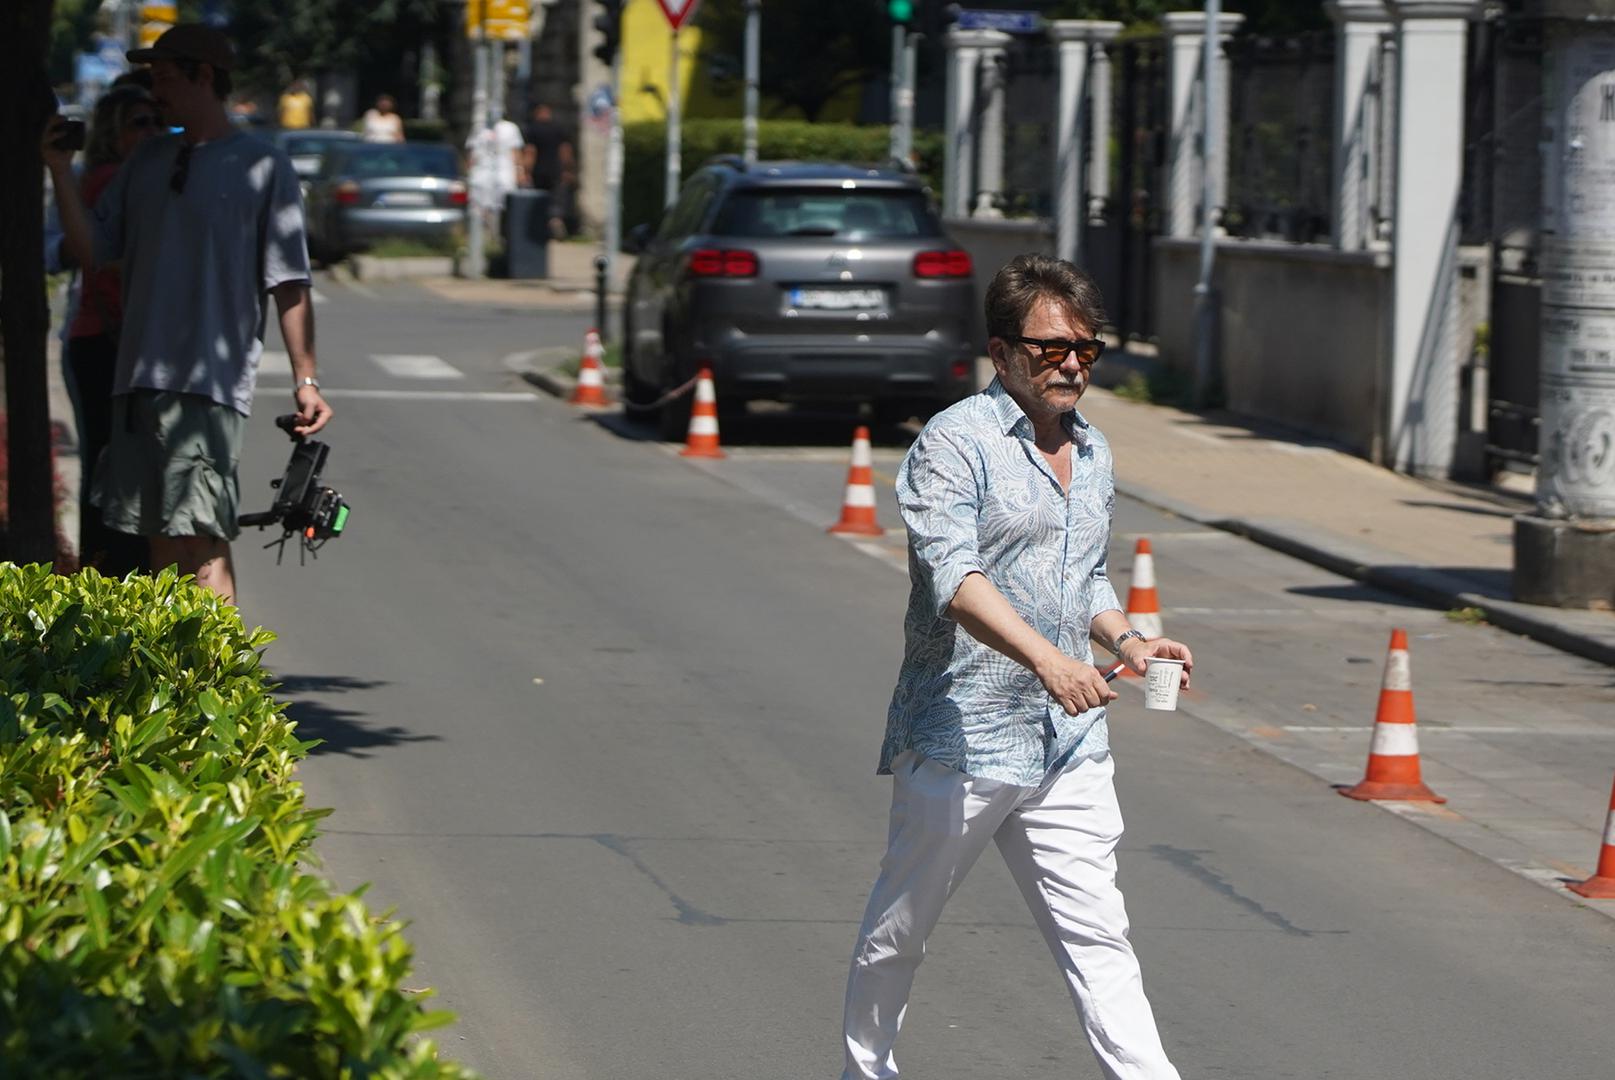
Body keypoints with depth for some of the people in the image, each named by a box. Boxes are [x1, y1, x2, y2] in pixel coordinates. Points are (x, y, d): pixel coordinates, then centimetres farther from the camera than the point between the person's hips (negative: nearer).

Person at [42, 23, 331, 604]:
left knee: (202, 538, -13)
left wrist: (305, 379, -7)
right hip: (139, 377, 6)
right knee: (161, 538, 8)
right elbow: (91, 248, 14)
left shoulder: (263, 169, 0)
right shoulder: (147, 160, 16)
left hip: (210, 382, -6)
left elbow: (288, 283, -2)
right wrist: (60, 171, 3)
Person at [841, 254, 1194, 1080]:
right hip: (959, 736, -6)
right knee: (900, 926, 9)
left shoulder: (1092, 454, 15)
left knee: (1097, 935, -1)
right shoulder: (955, 442, -10)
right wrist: (1046, 657, -38)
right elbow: (953, 576, -25)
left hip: (1070, 743, 6)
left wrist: (1125, 638, 7)